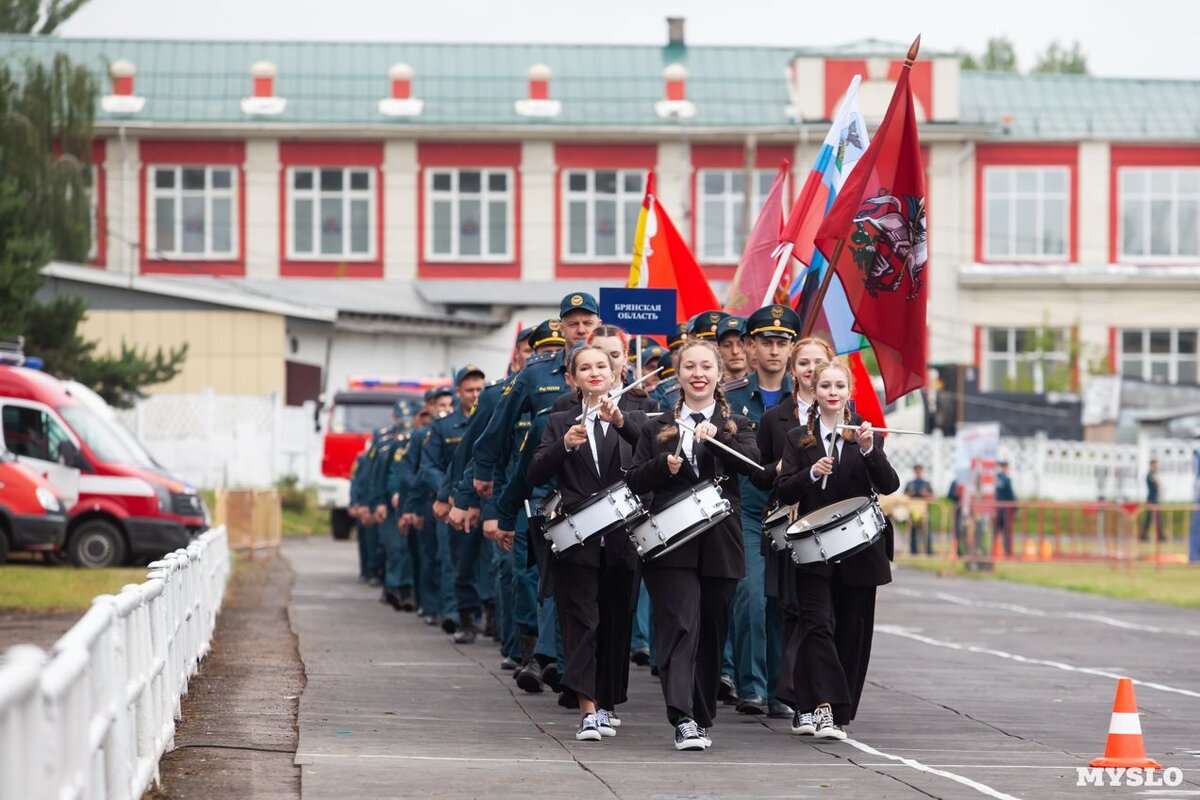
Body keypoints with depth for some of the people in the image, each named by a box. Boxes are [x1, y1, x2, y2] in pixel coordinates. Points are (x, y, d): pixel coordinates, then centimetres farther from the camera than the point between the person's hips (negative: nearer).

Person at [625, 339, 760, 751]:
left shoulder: (735, 425, 11)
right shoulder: (658, 428, 12)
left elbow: (752, 461, -9)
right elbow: (634, 480, 6)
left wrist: (717, 437, -25)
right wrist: (663, 465, -13)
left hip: (719, 547, 2)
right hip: (671, 545, -2)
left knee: (712, 633, 8)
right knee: (680, 627, -15)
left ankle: (702, 720, 21)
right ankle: (683, 720, -26)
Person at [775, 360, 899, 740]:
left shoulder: (865, 435, 7)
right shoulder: (798, 439, 6)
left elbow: (889, 486, -5)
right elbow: (784, 491, -1)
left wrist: (869, 450, -20)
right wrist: (812, 473, -19)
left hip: (858, 549, 2)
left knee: (853, 632, 4)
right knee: (818, 624, -15)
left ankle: (840, 713, 13)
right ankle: (823, 706, -21)